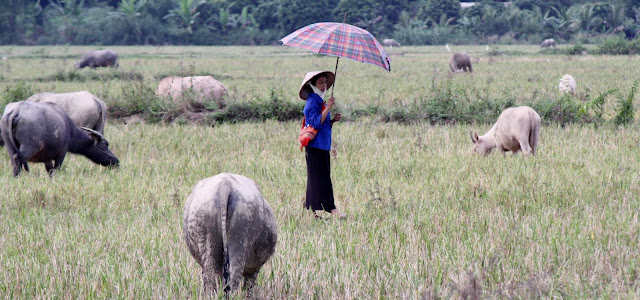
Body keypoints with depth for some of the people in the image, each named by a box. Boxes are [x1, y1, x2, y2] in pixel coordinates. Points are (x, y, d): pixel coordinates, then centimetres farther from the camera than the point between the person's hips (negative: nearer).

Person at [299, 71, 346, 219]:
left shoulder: (321, 102, 18)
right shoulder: (312, 102, -10)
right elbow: (316, 123, -21)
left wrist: (334, 120, 6)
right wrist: (328, 108, -24)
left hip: (323, 146, 10)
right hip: (315, 146, -10)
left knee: (316, 178, 9)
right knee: (321, 178, -11)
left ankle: (311, 210, 12)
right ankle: (331, 208, -15)